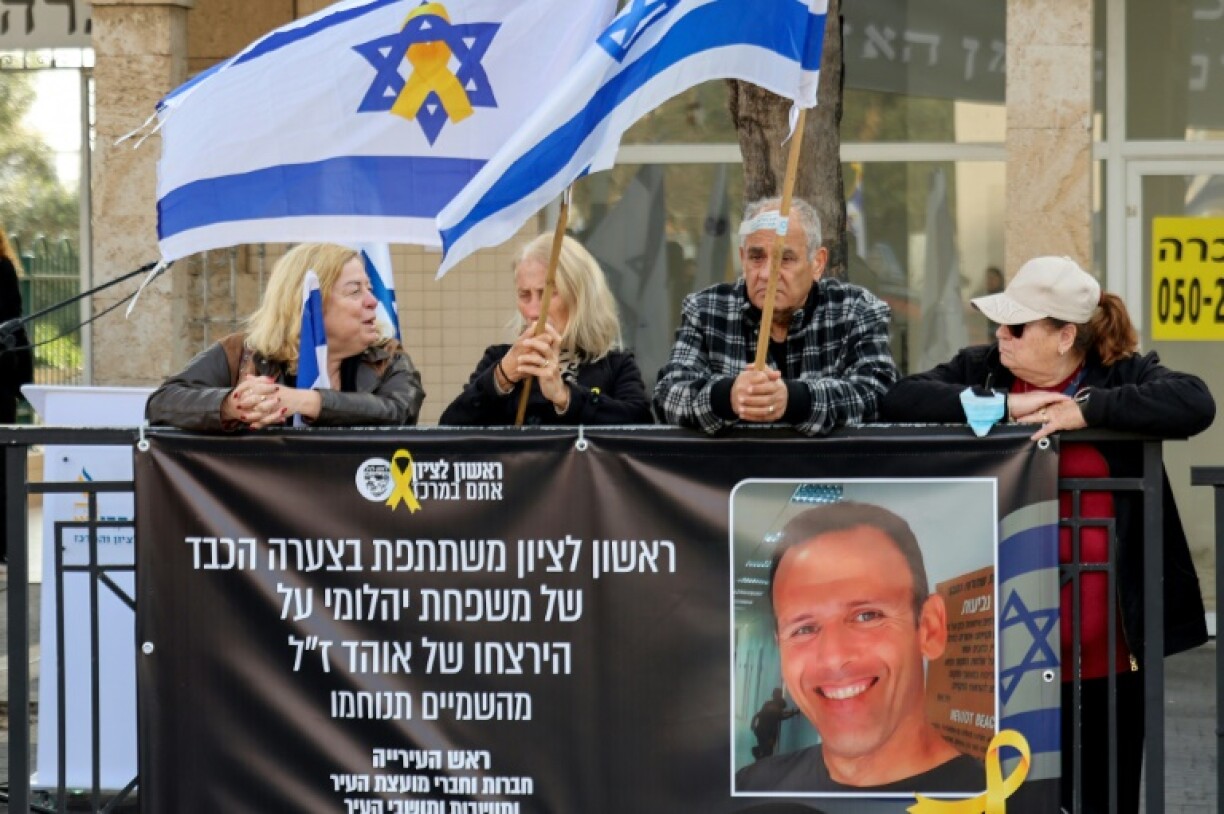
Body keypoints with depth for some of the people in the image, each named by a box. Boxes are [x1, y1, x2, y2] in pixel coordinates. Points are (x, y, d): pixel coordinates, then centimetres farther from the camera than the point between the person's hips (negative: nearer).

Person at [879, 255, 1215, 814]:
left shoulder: (1123, 375, -1)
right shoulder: (981, 369, 6)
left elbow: (1195, 404, -17)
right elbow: (900, 400, -5)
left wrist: (1084, 411, -19)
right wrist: (1004, 406, -14)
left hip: (1106, 641, -1)